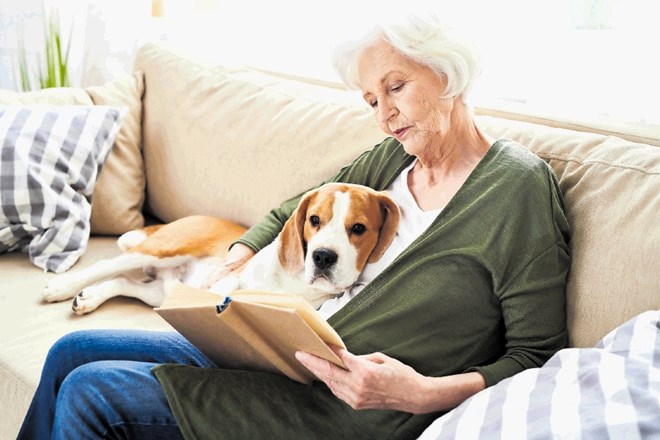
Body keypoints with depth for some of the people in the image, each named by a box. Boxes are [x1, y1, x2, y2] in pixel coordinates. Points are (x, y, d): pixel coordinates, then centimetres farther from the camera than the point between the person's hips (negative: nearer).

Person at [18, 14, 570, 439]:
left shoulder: (519, 184, -13)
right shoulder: (393, 156, 7)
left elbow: (535, 357, -13)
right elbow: (294, 211, 21)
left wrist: (423, 393, -27)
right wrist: (231, 266, 2)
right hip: (290, 350, 8)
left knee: (89, 393, -12)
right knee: (73, 353, 7)